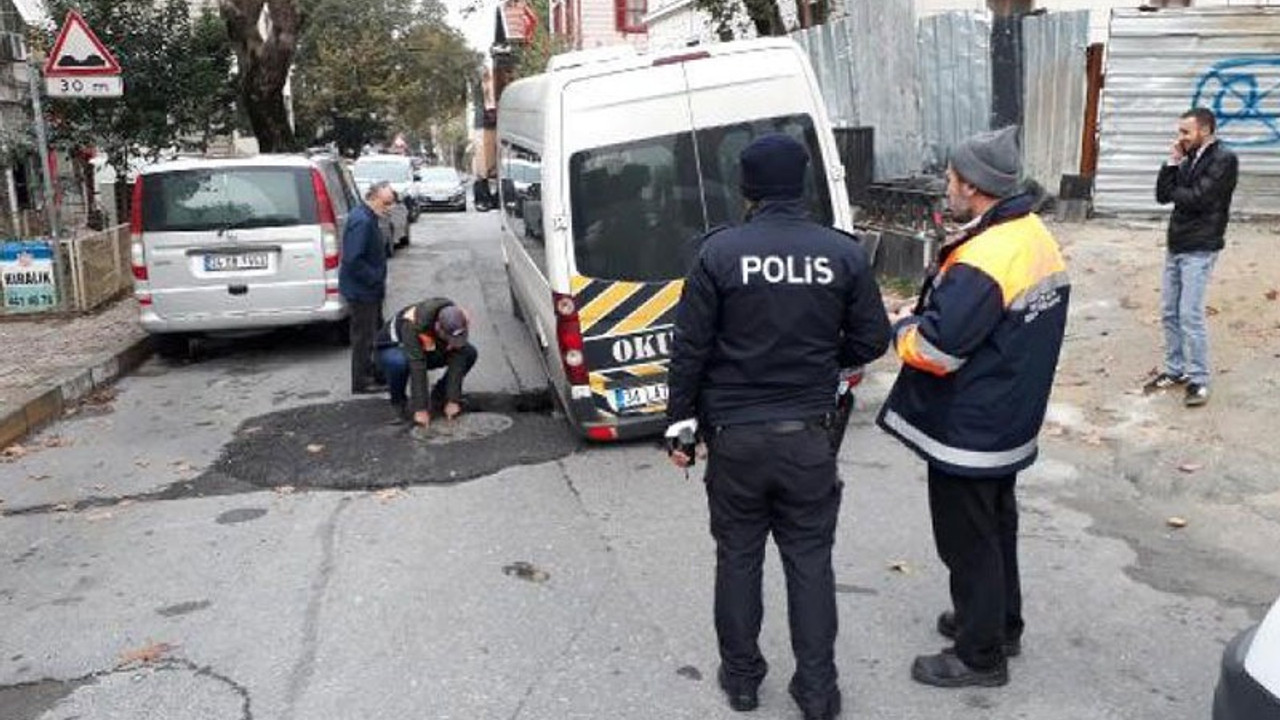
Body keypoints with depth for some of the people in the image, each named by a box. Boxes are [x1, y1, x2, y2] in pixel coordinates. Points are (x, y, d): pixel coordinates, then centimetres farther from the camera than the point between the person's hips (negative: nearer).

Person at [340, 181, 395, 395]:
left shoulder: (368, 218, 10)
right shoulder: (361, 221, -23)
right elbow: (353, 260, -28)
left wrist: (377, 278, 12)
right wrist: (376, 278, -21)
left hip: (370, 289, 10)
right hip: (361, 290, -10)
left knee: (376, 332, 19)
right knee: (364, 336, 0)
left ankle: (374, 374, 31)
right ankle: (362, 382, 10)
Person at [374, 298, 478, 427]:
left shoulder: (457, 325, -26)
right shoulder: (413, 324, -39)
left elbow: (457, 362, -25)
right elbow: (417, 368, -41)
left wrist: (453, 400, -29)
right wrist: (421, 409, -41)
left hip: (429, 352, 4)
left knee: (470, 353, -17)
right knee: (398, 362, -41)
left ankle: (438, 397, 0)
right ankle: (398, 401, -10)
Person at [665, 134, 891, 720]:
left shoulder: (719, 252, -10)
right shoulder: (843, 253, -5)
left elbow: (689, 348, -8)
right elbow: (872, 340, 1)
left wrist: (680, 424, 2)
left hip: (734, 435, -1)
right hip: (808, 435, 1)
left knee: (738, 556, 14)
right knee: (810, 560, 12)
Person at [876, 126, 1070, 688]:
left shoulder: (982, 259, -28)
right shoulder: (1036, 237, 3)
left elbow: (935, 351, -28)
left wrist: (902, 324, -8)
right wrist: (931, 310, 5)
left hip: (968, 433, -10)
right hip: (1010, 421, 10)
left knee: (968, 540, 5)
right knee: (996, 526, 24)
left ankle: (979, 655, 20)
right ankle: (1000, 624, 41)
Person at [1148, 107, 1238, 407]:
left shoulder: (1224, 160, -9)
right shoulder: (1189, 160, 12)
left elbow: (1199, 199, -18)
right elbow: (1162, 195, 7)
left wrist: (1175, 192, -1)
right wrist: (1173, 162, -1)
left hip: (1200, 249, -8)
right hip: (1175, 246, 8)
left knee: (1190, 314, -10)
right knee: (1169, 312, 11)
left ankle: (1199, 380, -1)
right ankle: (1175, 370, 22)